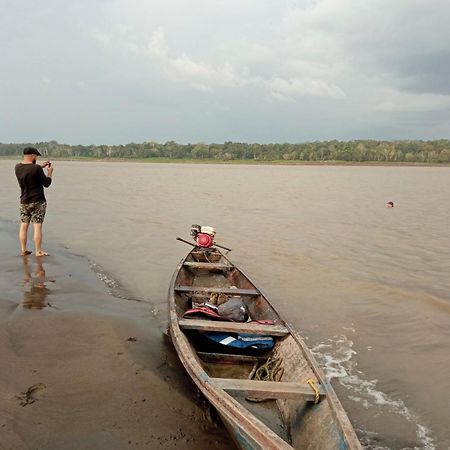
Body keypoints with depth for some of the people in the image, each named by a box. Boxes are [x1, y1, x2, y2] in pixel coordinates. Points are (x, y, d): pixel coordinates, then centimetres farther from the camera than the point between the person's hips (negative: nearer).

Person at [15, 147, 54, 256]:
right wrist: (49, 172, 6)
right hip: (38, 202, -6)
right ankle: (38, 251, 1)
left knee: (24, 226, 12)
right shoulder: (36, 168, -18)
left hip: (24, 201, 6)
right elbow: (46, 183, -8)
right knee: (37, 226, -2)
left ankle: (23, 250, 17)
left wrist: (41, 167, 21)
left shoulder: (18, 167, 2)